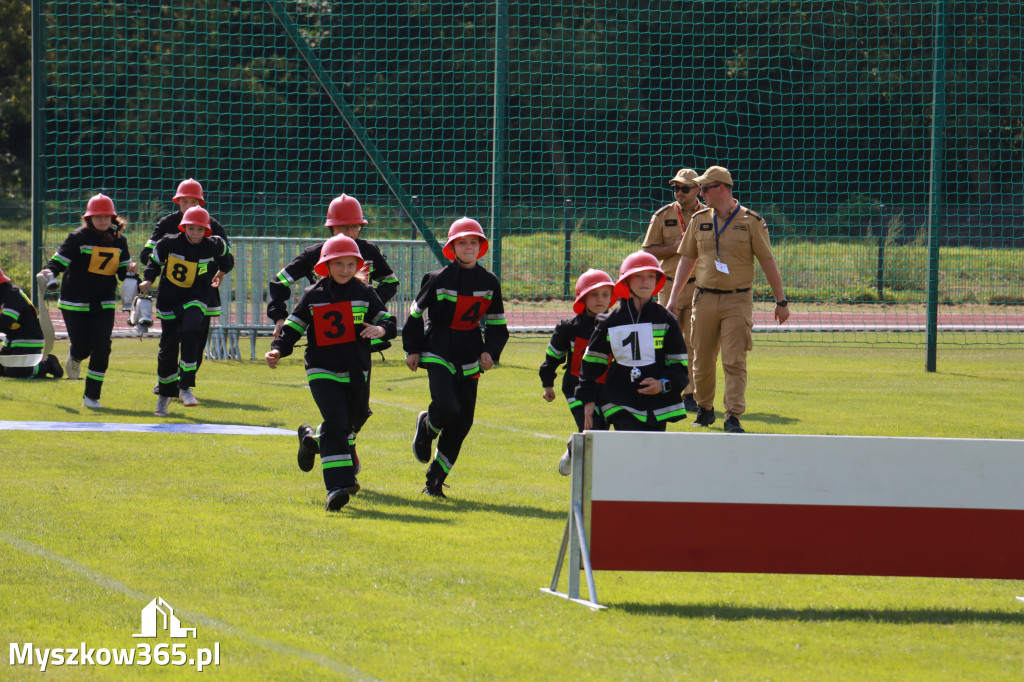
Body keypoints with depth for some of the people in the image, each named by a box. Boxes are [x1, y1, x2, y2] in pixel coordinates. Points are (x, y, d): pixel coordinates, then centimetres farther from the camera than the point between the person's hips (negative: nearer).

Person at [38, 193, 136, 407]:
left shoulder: (119, 241, 6)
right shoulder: (78, 238, -8)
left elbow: (123, 270, 10)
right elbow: (60, 260, -14)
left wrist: (130, 270, -13)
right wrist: (49, 272, -34)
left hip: (104, 305, 3)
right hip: (75, 302, -3)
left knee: (101, 348, -8)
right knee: (82, 348, -1)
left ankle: (92, 396, 1)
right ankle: (75, 357, 41)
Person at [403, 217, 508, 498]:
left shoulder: (489, 283, 6)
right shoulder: (439, 280, -5)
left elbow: (497, 324, 14)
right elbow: (416, 312, 5)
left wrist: (490, 351, -1)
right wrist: (412, 349, 3)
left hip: (469, 359, 4)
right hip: (438, 353, -4)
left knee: (462, 422, 0)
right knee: (446, 407, -24)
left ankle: (436, 479, 13)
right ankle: (426, 425, 14)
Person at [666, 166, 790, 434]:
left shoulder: (751, 222, -3)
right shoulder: (699, 220, 8)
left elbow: (768, 263, 1)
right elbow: (687, 260, 14)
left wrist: (781, 301, 1)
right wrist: (673, 298, 7)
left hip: (737, 301, -4)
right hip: (705, 299, 4)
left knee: (735, 362, -10)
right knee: (702, 361, 8)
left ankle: (733, 417, -11)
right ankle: (704, 409, 26)